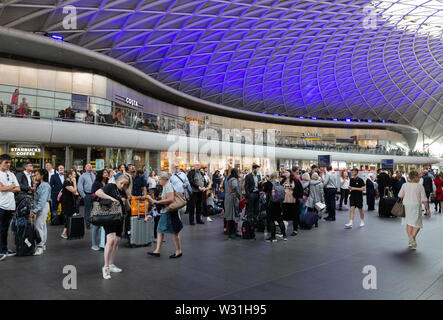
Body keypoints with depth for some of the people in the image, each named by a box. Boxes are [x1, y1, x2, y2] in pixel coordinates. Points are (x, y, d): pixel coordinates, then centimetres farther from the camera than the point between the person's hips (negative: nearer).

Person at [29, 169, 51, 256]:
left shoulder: (45, 186, -16)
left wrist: (34, 211, -26)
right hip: (38, 206, 9)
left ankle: (40, 247, -7)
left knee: (39, 225, -11)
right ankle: (43, 245, 21)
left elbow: (42, 200, -23)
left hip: (43, 206, -9)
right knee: (42, 225, 13)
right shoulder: (39, 185, 13)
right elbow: (36, 198, 12)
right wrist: (33, 210, 8)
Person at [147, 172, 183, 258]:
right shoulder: (165, 186, 13)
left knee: (174, 232, 1)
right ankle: (157, 250, 16)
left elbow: (170, 199, -27)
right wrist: (156, 202, 11)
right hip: (165, 212, 10)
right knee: (160, 231, 10)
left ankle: (178, 251, 13)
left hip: (169, 212, -10)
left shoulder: (168, 186, -17)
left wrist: (158, 202, -22)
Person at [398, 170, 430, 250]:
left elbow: (400, 196, 2)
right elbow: (424, 200, -7)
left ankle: (410, 241, 16)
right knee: (417, 224, 7)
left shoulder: (405, 185, 0)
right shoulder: (420, 186, -7)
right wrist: (427, 209, 1)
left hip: (406, 205, 3)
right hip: (416, 206, -3)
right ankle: (412, 237, -18)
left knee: (408, 223, 15)